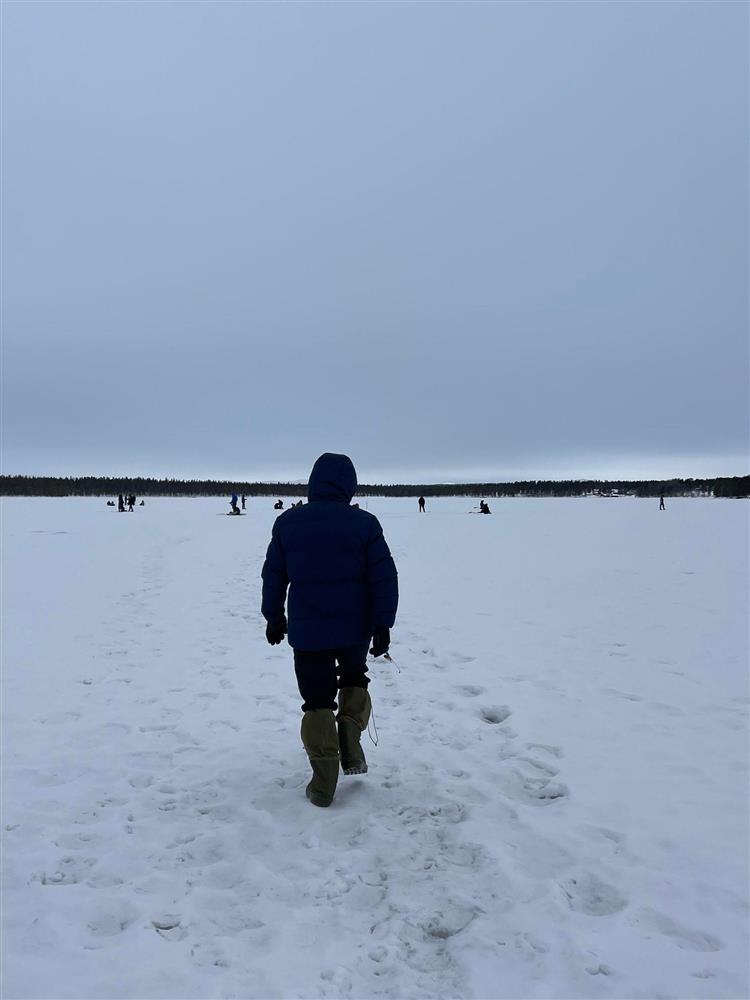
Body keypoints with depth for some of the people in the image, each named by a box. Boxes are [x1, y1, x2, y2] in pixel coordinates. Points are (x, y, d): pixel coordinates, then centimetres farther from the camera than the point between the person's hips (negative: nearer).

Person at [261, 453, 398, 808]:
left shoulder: (287, 522, -2)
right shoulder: (364, 523, -8)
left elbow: (273, 575, 6)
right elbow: (384, 577, -8)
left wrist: (274, 616, 17)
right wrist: (383, 625, -1)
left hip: (306, 632, 0)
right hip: (355, 629, 0)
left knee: (317, 701, 11)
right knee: (354, 678, 28)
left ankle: (324, 781, 12)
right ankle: (350, 741, 10)